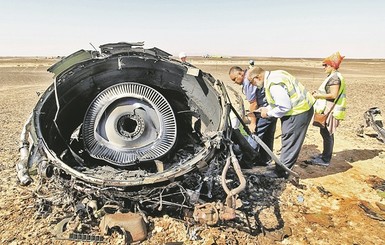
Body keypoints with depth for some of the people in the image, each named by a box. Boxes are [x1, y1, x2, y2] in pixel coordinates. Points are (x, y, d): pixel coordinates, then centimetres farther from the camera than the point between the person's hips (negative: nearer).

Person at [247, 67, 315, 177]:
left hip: (298, 112, -10)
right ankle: (284, 167, 28)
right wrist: (267, 108, 10)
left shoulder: (274, 85, -24)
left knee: (289, 142, -1)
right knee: (289, 142, 16)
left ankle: (281, 172, 9)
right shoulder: (275, 75, 9)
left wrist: (268, 113, -11)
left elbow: (285, 107, -24)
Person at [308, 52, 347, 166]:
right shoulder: (332, 76, 16)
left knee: (327, 134, -4)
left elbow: (333, 95, -22)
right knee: (325, 133, 17)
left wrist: (319, 95, -14)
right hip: (327, 109, 10)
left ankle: (325, 160, 4)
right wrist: (319, 92, 9)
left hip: (330, 110, -10)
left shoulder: (335, 77, -16)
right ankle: (325, 154, 30)